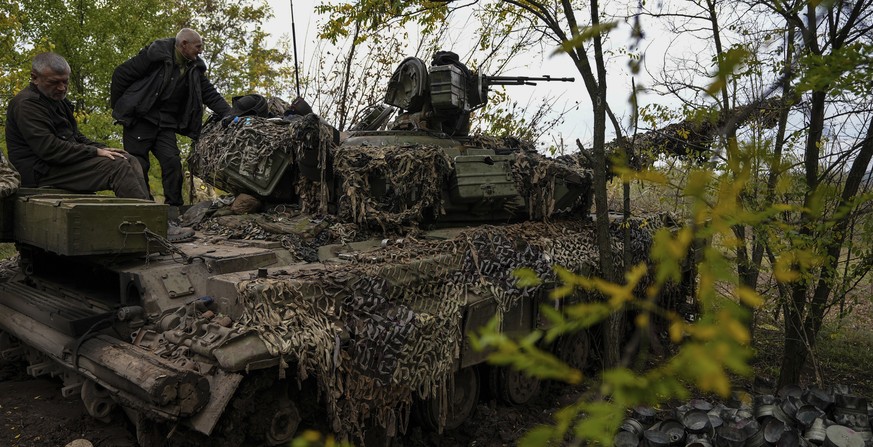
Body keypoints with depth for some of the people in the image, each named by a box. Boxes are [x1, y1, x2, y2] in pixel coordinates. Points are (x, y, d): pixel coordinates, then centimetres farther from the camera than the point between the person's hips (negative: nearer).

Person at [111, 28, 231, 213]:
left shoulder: (195, 68, 6)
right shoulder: (156, 54, -11)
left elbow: (210, 94, 3)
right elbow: (122, 73, -6)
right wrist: (117, 106, -1)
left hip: (166, 124, 5)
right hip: (140, 119, -4)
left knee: (173, 162, -7)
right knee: (139, 165, -4)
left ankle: (174, 208, -1)